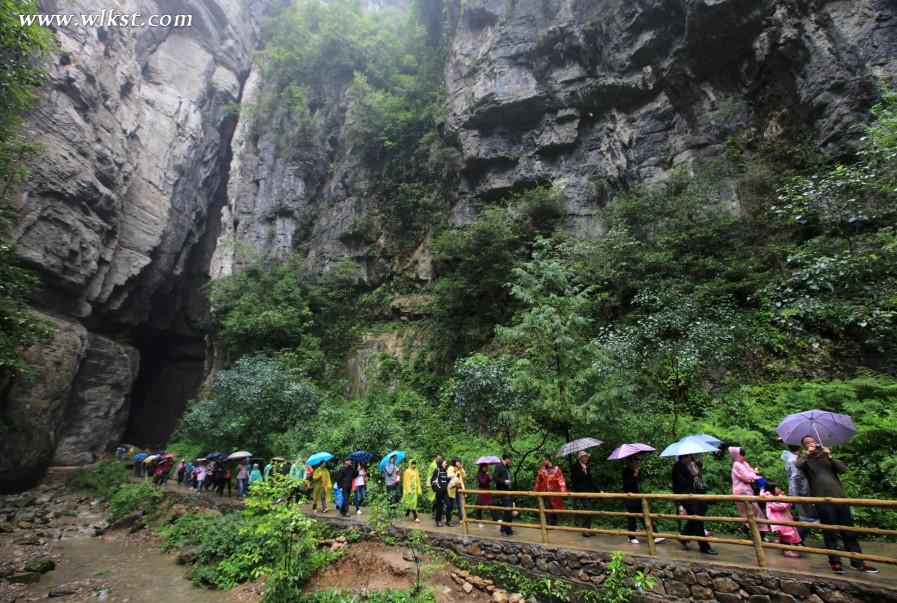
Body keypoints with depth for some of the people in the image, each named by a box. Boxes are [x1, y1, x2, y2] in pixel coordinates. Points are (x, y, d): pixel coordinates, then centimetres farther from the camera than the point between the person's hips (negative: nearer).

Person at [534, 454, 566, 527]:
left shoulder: (556, 469, -4)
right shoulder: (541, 469, 4)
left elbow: (561, 481, -8)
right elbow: (538, 481, 9)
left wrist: (563, 491, -18)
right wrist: (535, 491, 9)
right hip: (544, 493, 1)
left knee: (554, 509, 10)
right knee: (546, 509, -4)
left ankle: (554, 523, 26)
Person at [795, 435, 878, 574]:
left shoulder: (826, 456, 15)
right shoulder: (805, 458, 4)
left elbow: (843, 469, 3)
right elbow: (797, 465, -18)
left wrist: (830, 457, -9)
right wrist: (808, 453, -19)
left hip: (839, 497, 3)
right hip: (823, 500, -3)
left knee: (849, 531, 9)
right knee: (830, 533, 1)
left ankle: (857, 562, 19)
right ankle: (835, 562, 9)